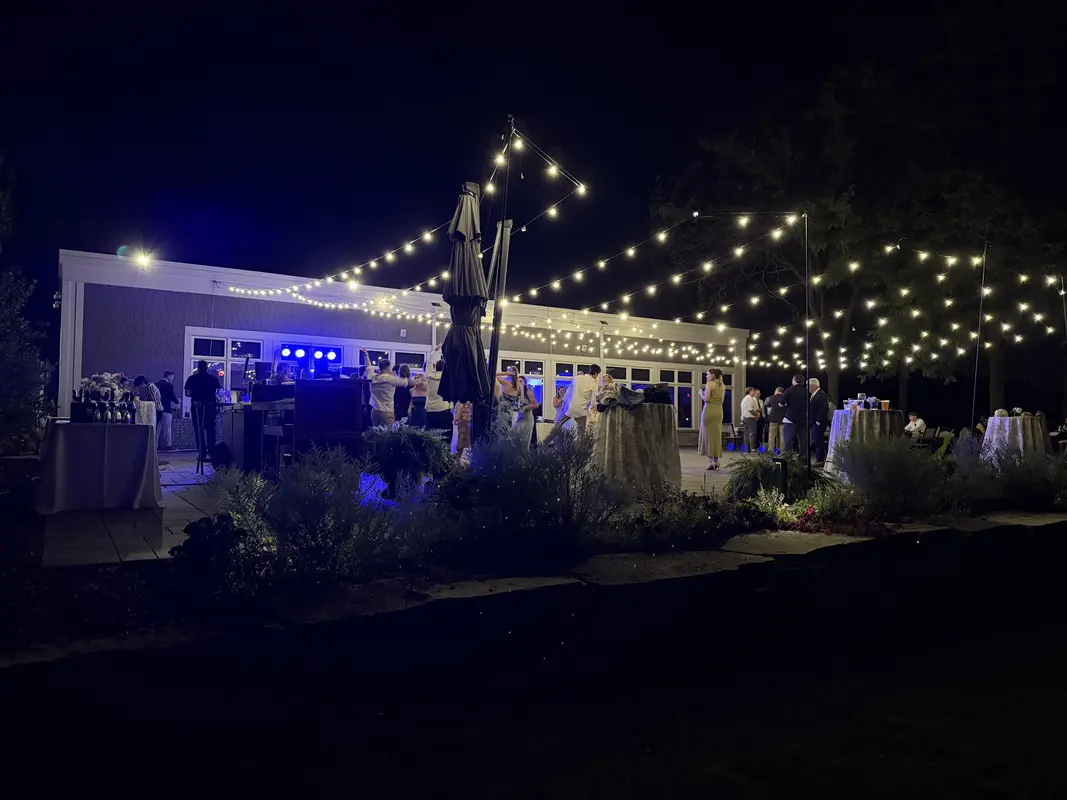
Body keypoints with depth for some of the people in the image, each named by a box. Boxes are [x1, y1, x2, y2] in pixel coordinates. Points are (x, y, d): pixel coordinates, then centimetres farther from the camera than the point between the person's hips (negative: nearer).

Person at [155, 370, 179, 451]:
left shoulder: (156, 384, 7)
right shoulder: (169, 385, -12)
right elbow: (173, 397, -10)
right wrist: (176, 402, 10)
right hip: (166, 409, -6)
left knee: (157, 428, 11)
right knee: (167, 428, 1)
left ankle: (155, 444, 11)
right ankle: (168, 445, 4)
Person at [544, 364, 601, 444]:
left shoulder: (577, 377, 5)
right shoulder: (593, 383, -5)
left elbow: (568, 391, 10)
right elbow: (593, 400, -6)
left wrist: (564, 402, 19)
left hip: (569, 406, 4)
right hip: (581, 409, -4)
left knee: (558, 425, 13)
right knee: (581, 431, 7)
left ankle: (545, 443, 16)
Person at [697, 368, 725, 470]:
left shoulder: (710, 383, -8)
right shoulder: (722, 385, 13)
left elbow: (706, 399, -15)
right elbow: (721, 400, 17)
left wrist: (701, 394, 4)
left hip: (709, 410, -7)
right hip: (719, 411, 7)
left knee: (708, 435, -3)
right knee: (717, 435, 10)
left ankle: (711, 462, -8)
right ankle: (716, 461, 9)